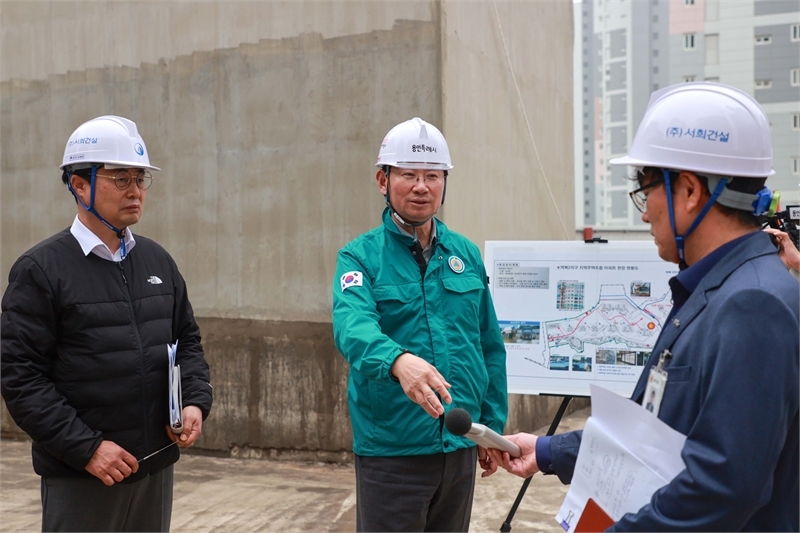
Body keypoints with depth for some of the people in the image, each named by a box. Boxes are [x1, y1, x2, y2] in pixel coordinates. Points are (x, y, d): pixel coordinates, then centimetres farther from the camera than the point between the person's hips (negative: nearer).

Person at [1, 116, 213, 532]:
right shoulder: (40, 270, -8)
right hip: (80, 475, -5)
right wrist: (87, 448, -17)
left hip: (157, 466, 5)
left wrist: (196, 402, -1)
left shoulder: (158, 261, 9)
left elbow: (187, 340, 17)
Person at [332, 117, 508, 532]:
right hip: (391, 449, -4)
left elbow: (490, 347, 12)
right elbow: (352, 326, -26)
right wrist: (398, 360, -45)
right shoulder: (360, 256, -6)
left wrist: (493, 426, 9)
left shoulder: (466, 254, 7)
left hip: (460, 447, 5)